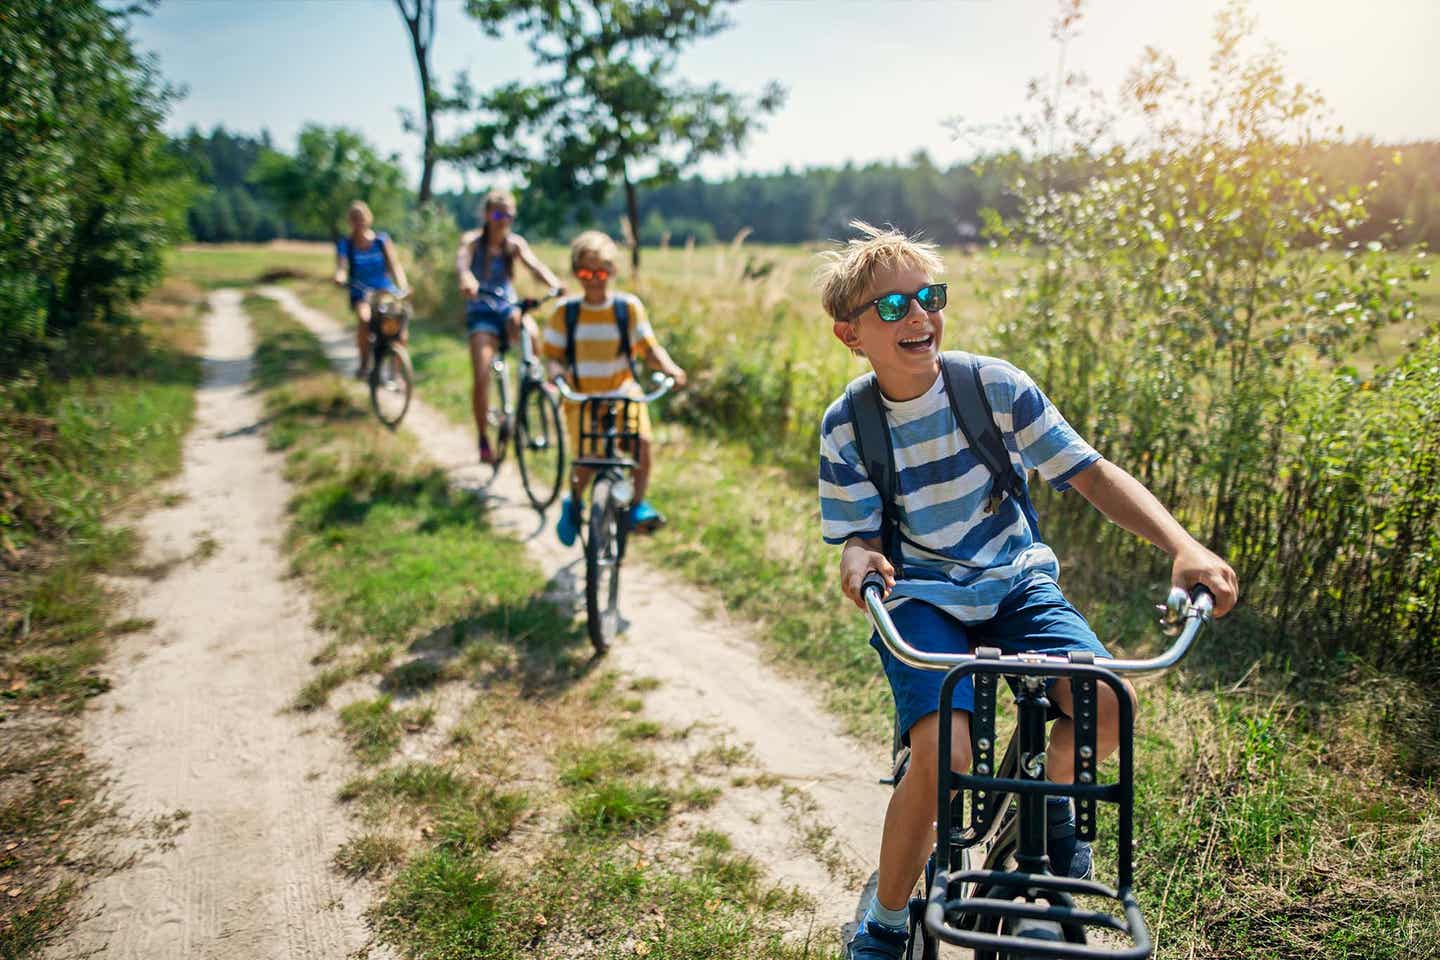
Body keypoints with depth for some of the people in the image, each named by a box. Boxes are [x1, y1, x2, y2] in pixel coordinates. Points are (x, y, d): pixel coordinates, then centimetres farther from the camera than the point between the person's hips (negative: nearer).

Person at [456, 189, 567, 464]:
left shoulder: (515, 243, 2)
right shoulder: (473, 240, -5)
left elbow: (534, 264, -16)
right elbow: (462, 259, -27)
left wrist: (555, 284, -39)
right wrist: (466, 277, -52)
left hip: (508, 307, 2)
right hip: (481, 312, -1)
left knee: (526, 327, -37)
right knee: (481, 378, -13)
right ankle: (484, 440, 3)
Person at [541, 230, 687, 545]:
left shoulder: (628, 306, 0)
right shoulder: (565, 311, 1)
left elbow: (649, 346, 0)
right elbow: (553, 355, 2)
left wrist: (669, 367, -18)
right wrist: (555, 373, -20)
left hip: (623, 391, 0)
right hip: (581, 396, 0)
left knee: (641, 442, -24)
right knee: (587, 460, -10)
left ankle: (638, 507, -6)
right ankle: (574, 504, 23)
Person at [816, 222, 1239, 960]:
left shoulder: (995, 386, -10)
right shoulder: (846, 426, -9)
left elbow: (1093, 473, -9)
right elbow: (856, 536, -7)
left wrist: (1184, 547, -22)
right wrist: (859, 563, -33)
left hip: (1015, 579, 2)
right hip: (921, 597, -1)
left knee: (1107, 703, -24)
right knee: (941, 752, -25)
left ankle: (1052, 798, 14)